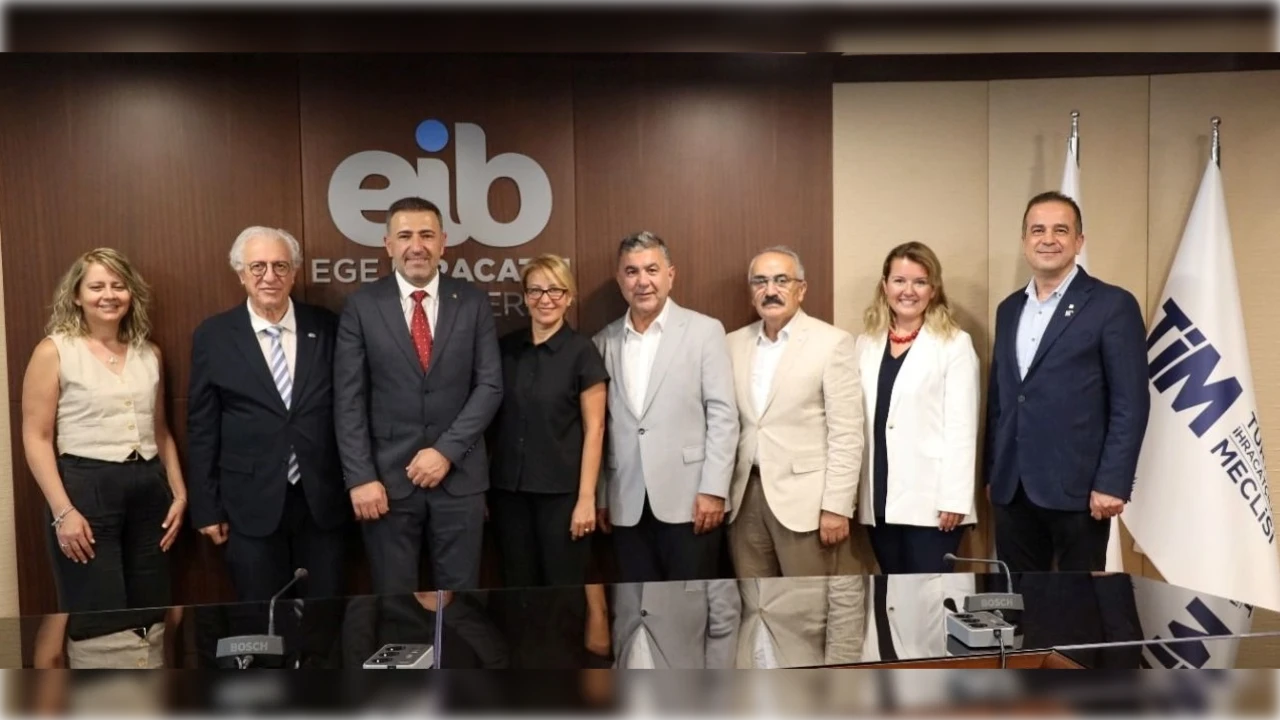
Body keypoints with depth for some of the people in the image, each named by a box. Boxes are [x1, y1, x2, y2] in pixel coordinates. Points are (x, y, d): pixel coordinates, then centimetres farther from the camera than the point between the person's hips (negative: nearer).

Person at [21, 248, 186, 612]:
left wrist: (179, 493, 11)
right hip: (85, 488, -4)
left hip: (149, 489, 5)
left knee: (152, 614, 10)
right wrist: (63, 511, -13)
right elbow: (36, 438, -6)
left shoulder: (149, 353, 11)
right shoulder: (54, 351, -3)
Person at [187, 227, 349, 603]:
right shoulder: (213, 336, -1)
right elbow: (202, 428, 1)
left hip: (322, 499, 1)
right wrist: (207, 507, 0)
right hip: (252, 503, -1)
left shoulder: (326, 327, 1)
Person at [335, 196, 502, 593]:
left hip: (459, 476, 1)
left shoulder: (473, 302, 2)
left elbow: (490, 385, -1)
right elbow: (348, 399, -3)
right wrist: (360, 476, -9)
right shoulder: (362, 305, -1)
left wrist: (447, 450, -11)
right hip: (387, 477, 0)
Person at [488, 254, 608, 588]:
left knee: (564, 586, 5)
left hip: (561, 491, -3)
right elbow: (492, 418, 9)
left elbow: (594, 428, -7)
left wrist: (586, 497, -11)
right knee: (517, 585, 11)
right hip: (508, 489, 3)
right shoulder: (505, 347, 5)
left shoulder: (582, 352, -6)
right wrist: (481, 484, 6)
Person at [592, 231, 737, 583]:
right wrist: (599, 496, 10)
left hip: (688, 499, -3)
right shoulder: (604, 342, 9)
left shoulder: (704, 331, 0)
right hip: (627, 504, 3)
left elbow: (723, 414, -5)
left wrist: (713, 489, -11)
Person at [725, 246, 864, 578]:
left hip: (806, 499, -4)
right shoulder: (734, 344, 9)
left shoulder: (832, 342, -5)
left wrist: (837, 507, -12)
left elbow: (846, 435, -8)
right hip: (746, 497, 5)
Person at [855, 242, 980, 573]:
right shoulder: (867, 343, 11)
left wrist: (955, 498, -12)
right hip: (878, 497, 5)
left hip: (929, 498, -5)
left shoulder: (955, 344, -4)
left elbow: (962, 426, -8)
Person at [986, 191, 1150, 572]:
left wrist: (1112, 483, -14)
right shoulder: (1009, 309, 13)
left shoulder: (1113, 304, -4)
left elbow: (1131, 404, -9)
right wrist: (992, 473, 13)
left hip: (1077, 488, -5)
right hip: (1012, 489, 5)